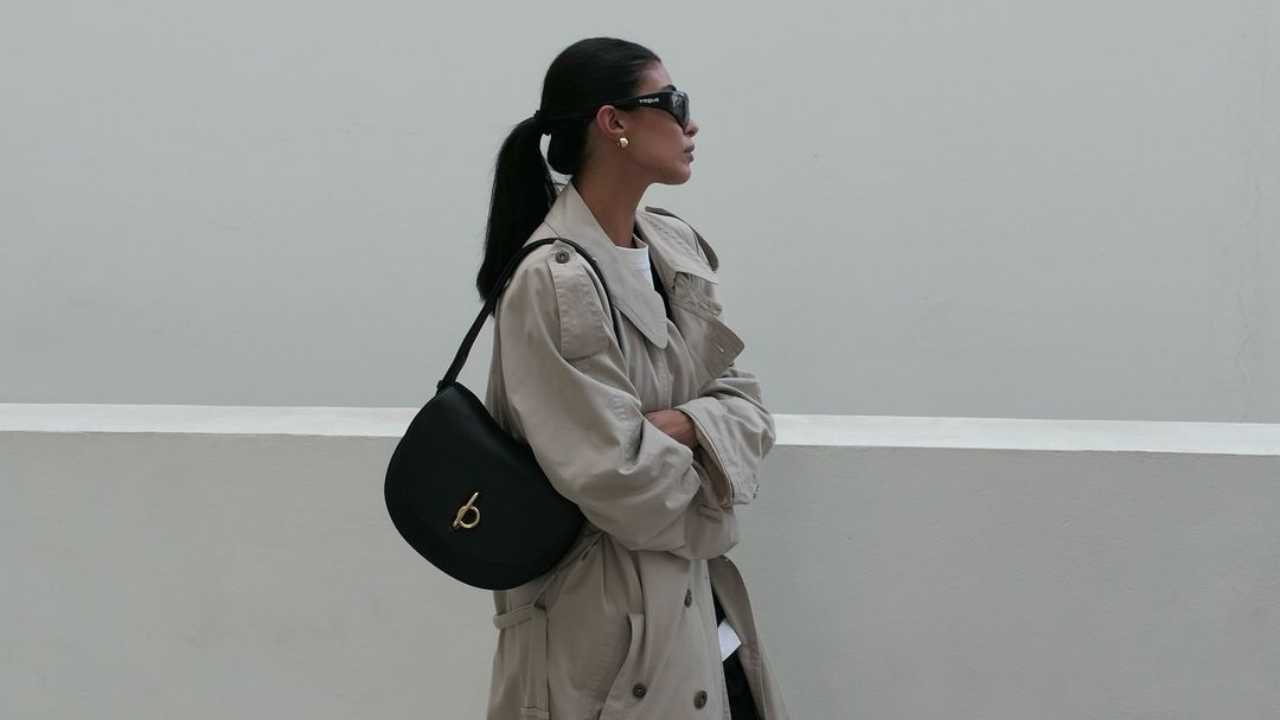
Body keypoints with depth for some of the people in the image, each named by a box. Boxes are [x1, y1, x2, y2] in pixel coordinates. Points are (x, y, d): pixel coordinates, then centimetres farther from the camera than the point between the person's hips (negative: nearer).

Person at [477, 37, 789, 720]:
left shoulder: (676, 246, 4)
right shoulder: (553, 280, -21)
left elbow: (745, 402, 5)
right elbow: (621, 481, -23)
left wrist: (686, 424, -16)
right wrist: (705, 459, -5)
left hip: (700, 598, 7)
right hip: (608, 617, -7)